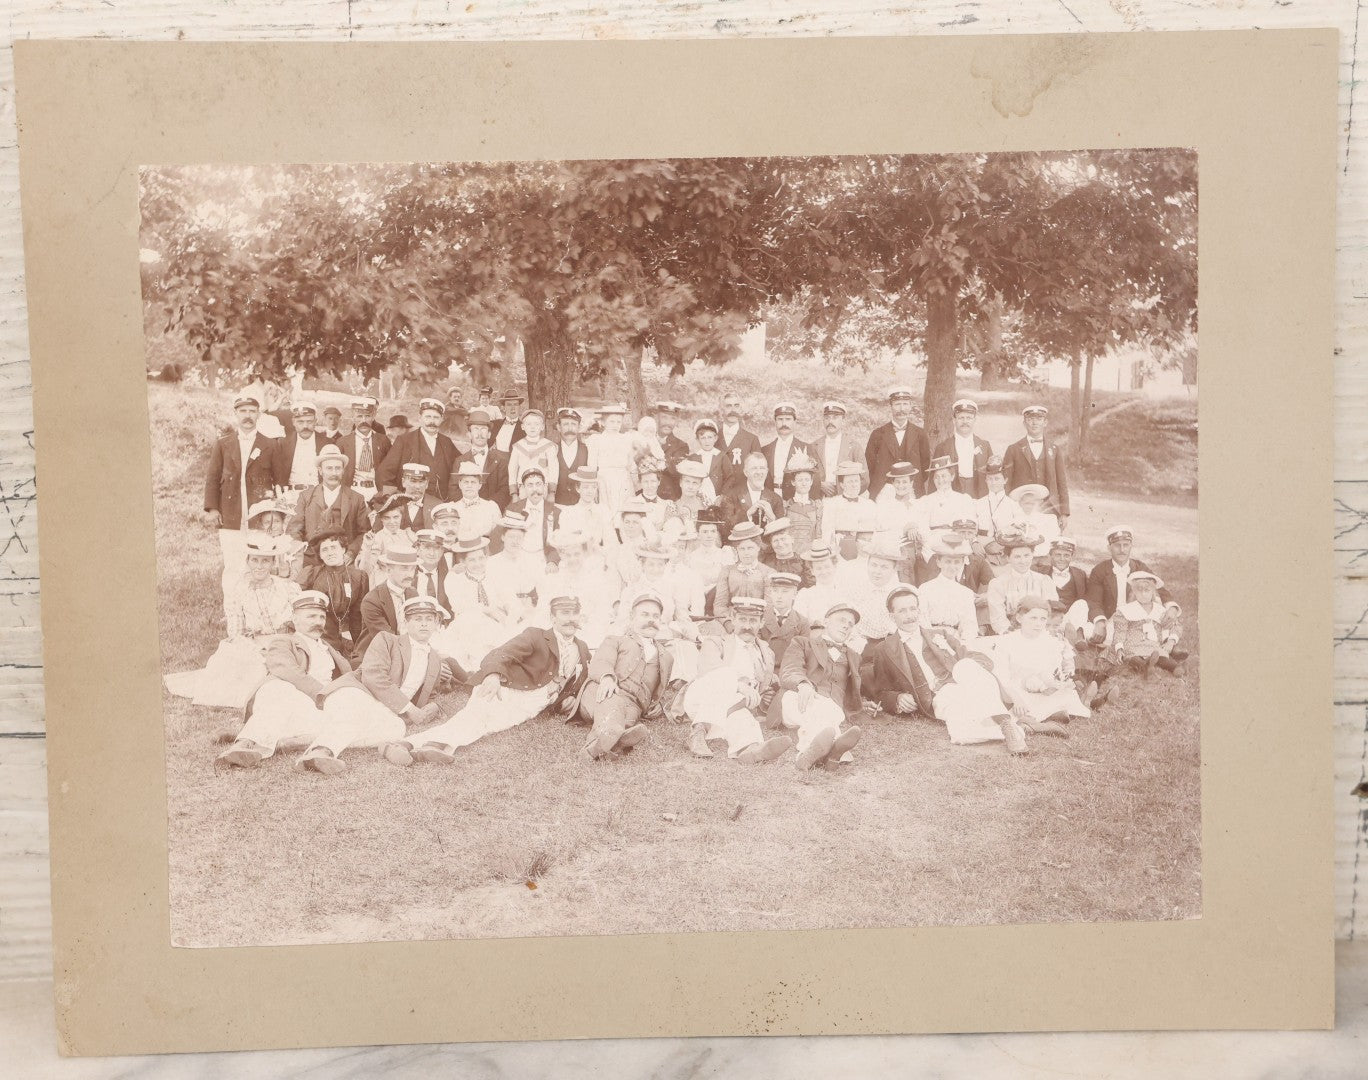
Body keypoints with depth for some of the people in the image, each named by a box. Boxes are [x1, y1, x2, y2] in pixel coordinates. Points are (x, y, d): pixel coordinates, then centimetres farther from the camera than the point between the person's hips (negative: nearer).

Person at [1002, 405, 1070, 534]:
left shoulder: (1055, 449, 14)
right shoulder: (1014, 450, 9)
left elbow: (1062, 483, 12)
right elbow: (1006, 484, 6)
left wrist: (1064, 514, 5)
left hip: (1050, 511, 1)